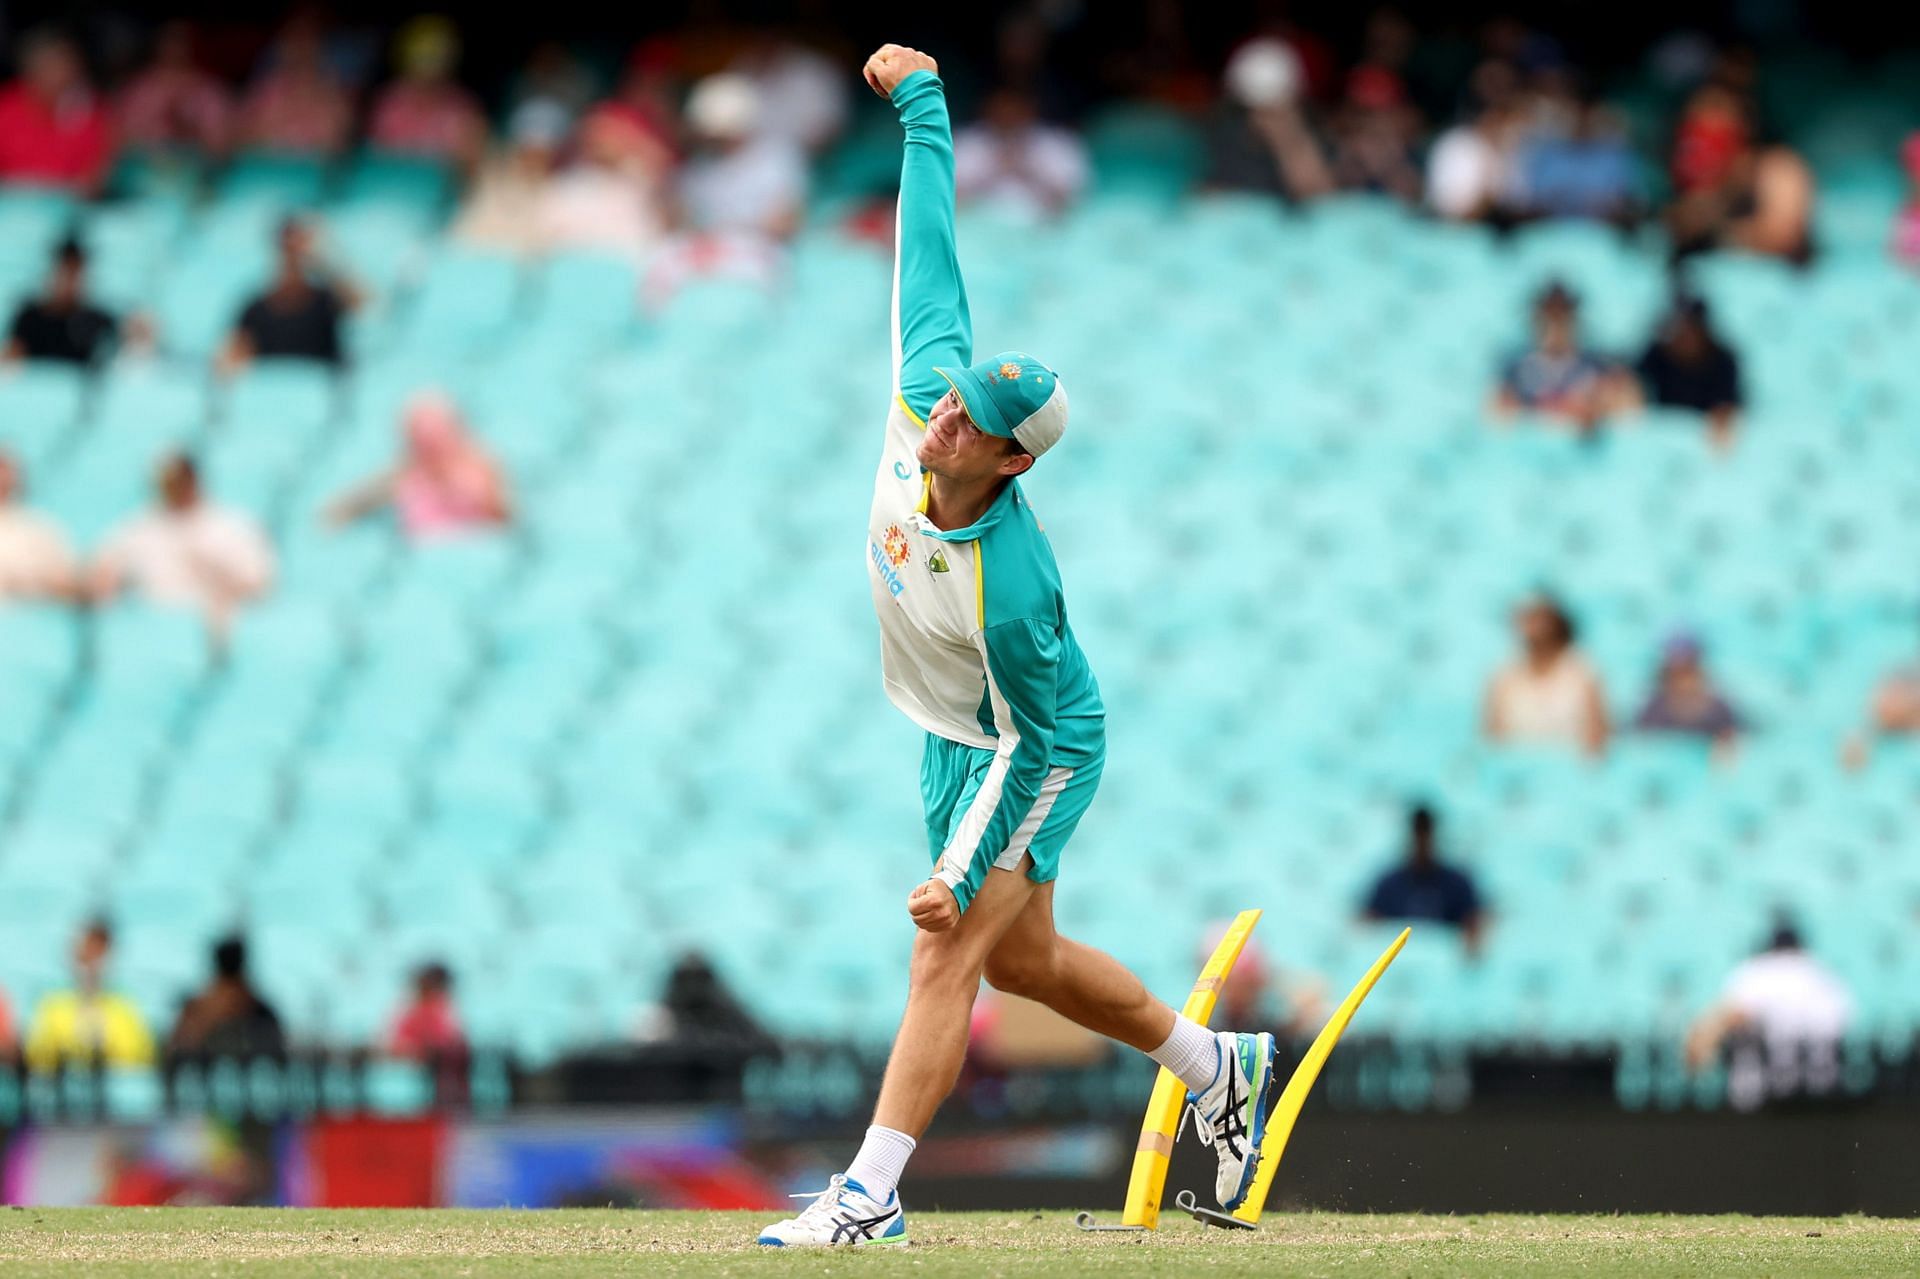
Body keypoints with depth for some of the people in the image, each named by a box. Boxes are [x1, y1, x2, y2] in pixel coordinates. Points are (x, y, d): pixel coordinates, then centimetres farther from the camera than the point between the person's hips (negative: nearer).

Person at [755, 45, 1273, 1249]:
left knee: (949, 956, -15)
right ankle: (1220, 1064, 38)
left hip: (1036, 754, -9)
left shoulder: (1007, 585, -38)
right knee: (1026, 958, 20)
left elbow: (1037, 741, -27)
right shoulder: (926, 390, -22)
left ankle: (870, 1198, -14)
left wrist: (964, 868, -26)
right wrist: (923, 100, -6)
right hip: (953, 738, 9)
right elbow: (931, 247, -11)